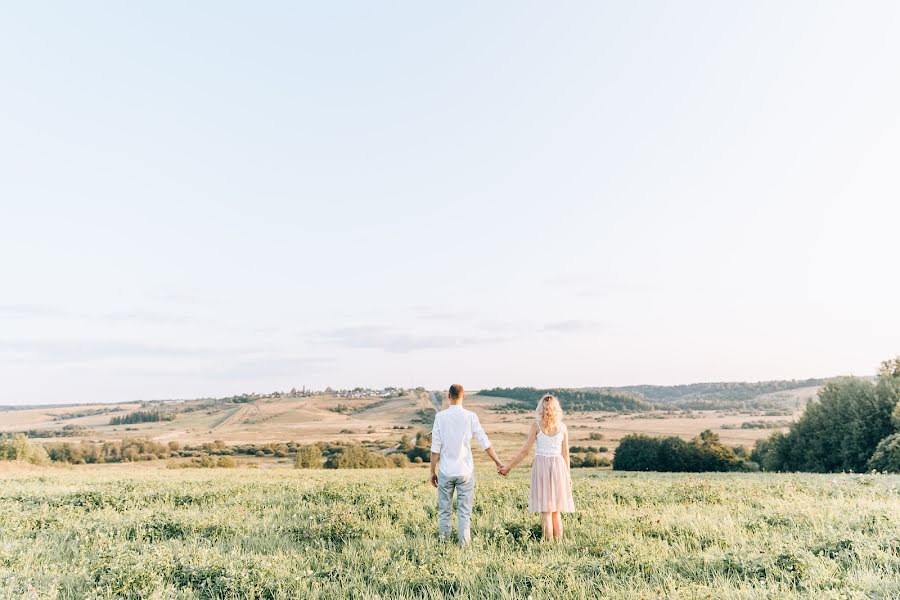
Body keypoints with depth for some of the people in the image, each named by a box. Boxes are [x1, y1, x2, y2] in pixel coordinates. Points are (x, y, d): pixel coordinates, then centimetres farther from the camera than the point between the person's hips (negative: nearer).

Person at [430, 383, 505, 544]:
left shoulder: (440, 416, -6)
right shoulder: (470, 416, -5)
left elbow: (435, 448, -5)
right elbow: (485, 443, -2)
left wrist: (433, 471, 4)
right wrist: (498, 462, 9)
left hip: (445, 472, 0)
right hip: (465, 471, 0)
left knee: (444, 510, 11)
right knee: (464, 512, 6)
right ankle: (464, 544, 7)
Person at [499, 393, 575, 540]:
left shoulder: (536, 425, -5)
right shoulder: (562, 427, 0)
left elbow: (525, 451, -4)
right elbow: (566, 454, 3)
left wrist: (509, 467, 3)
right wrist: (568, 475, 12)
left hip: (541, 466, -2)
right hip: (559, 467, 2)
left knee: (546, 508, 0)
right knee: (555, 509, 11)